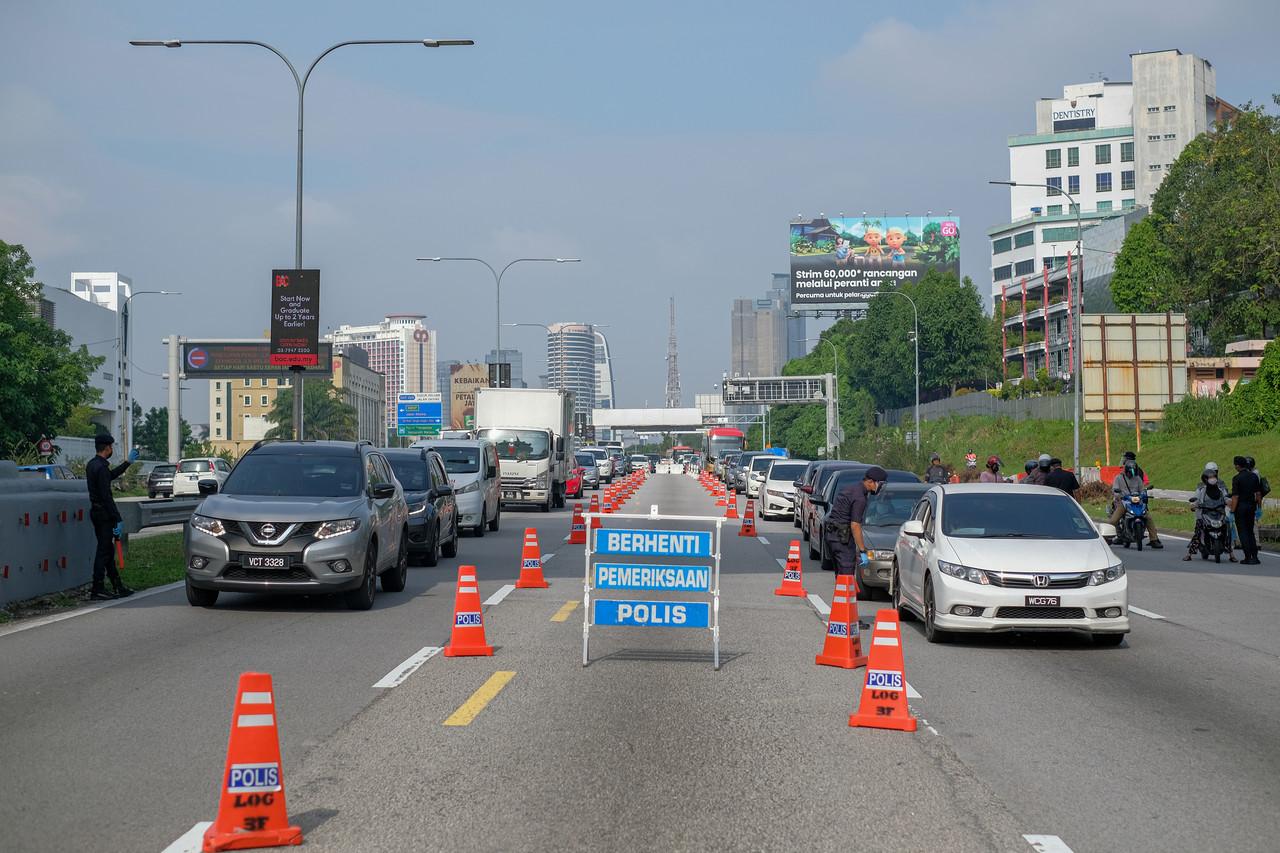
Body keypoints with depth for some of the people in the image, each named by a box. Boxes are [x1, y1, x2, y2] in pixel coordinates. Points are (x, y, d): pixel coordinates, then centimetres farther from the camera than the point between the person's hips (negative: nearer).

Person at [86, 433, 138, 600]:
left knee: (107, 549, 14)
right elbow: (106, 496, -22)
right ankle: (97, 590, -3)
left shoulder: (92, 464, 11)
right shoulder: (101, 467, -20)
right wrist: (118, 519, -20)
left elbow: (111, 475, 29)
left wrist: (128, 462, 36)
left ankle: (118, 586, 20)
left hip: (96, 511, 10)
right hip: (103, 514, -10)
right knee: (104, 551, -5)